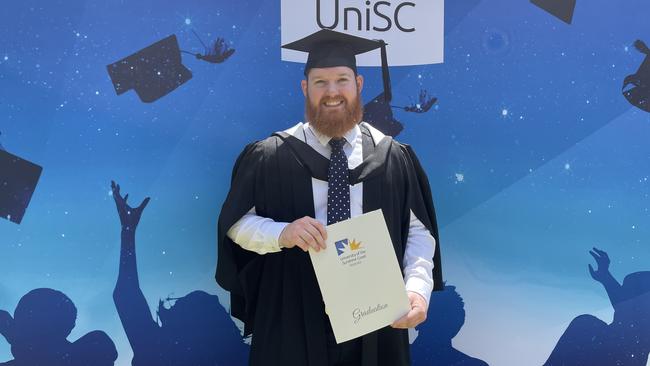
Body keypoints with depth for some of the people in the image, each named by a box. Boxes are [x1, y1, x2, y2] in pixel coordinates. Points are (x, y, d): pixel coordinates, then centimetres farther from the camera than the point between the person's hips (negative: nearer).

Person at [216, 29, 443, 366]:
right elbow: (235, 223, -2)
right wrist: (282, 233, -22)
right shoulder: (268, 157, -3)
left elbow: (418, 230, 1)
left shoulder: (394, 157, 2)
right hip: (293, 318, -1)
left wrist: (418, 288, -15)